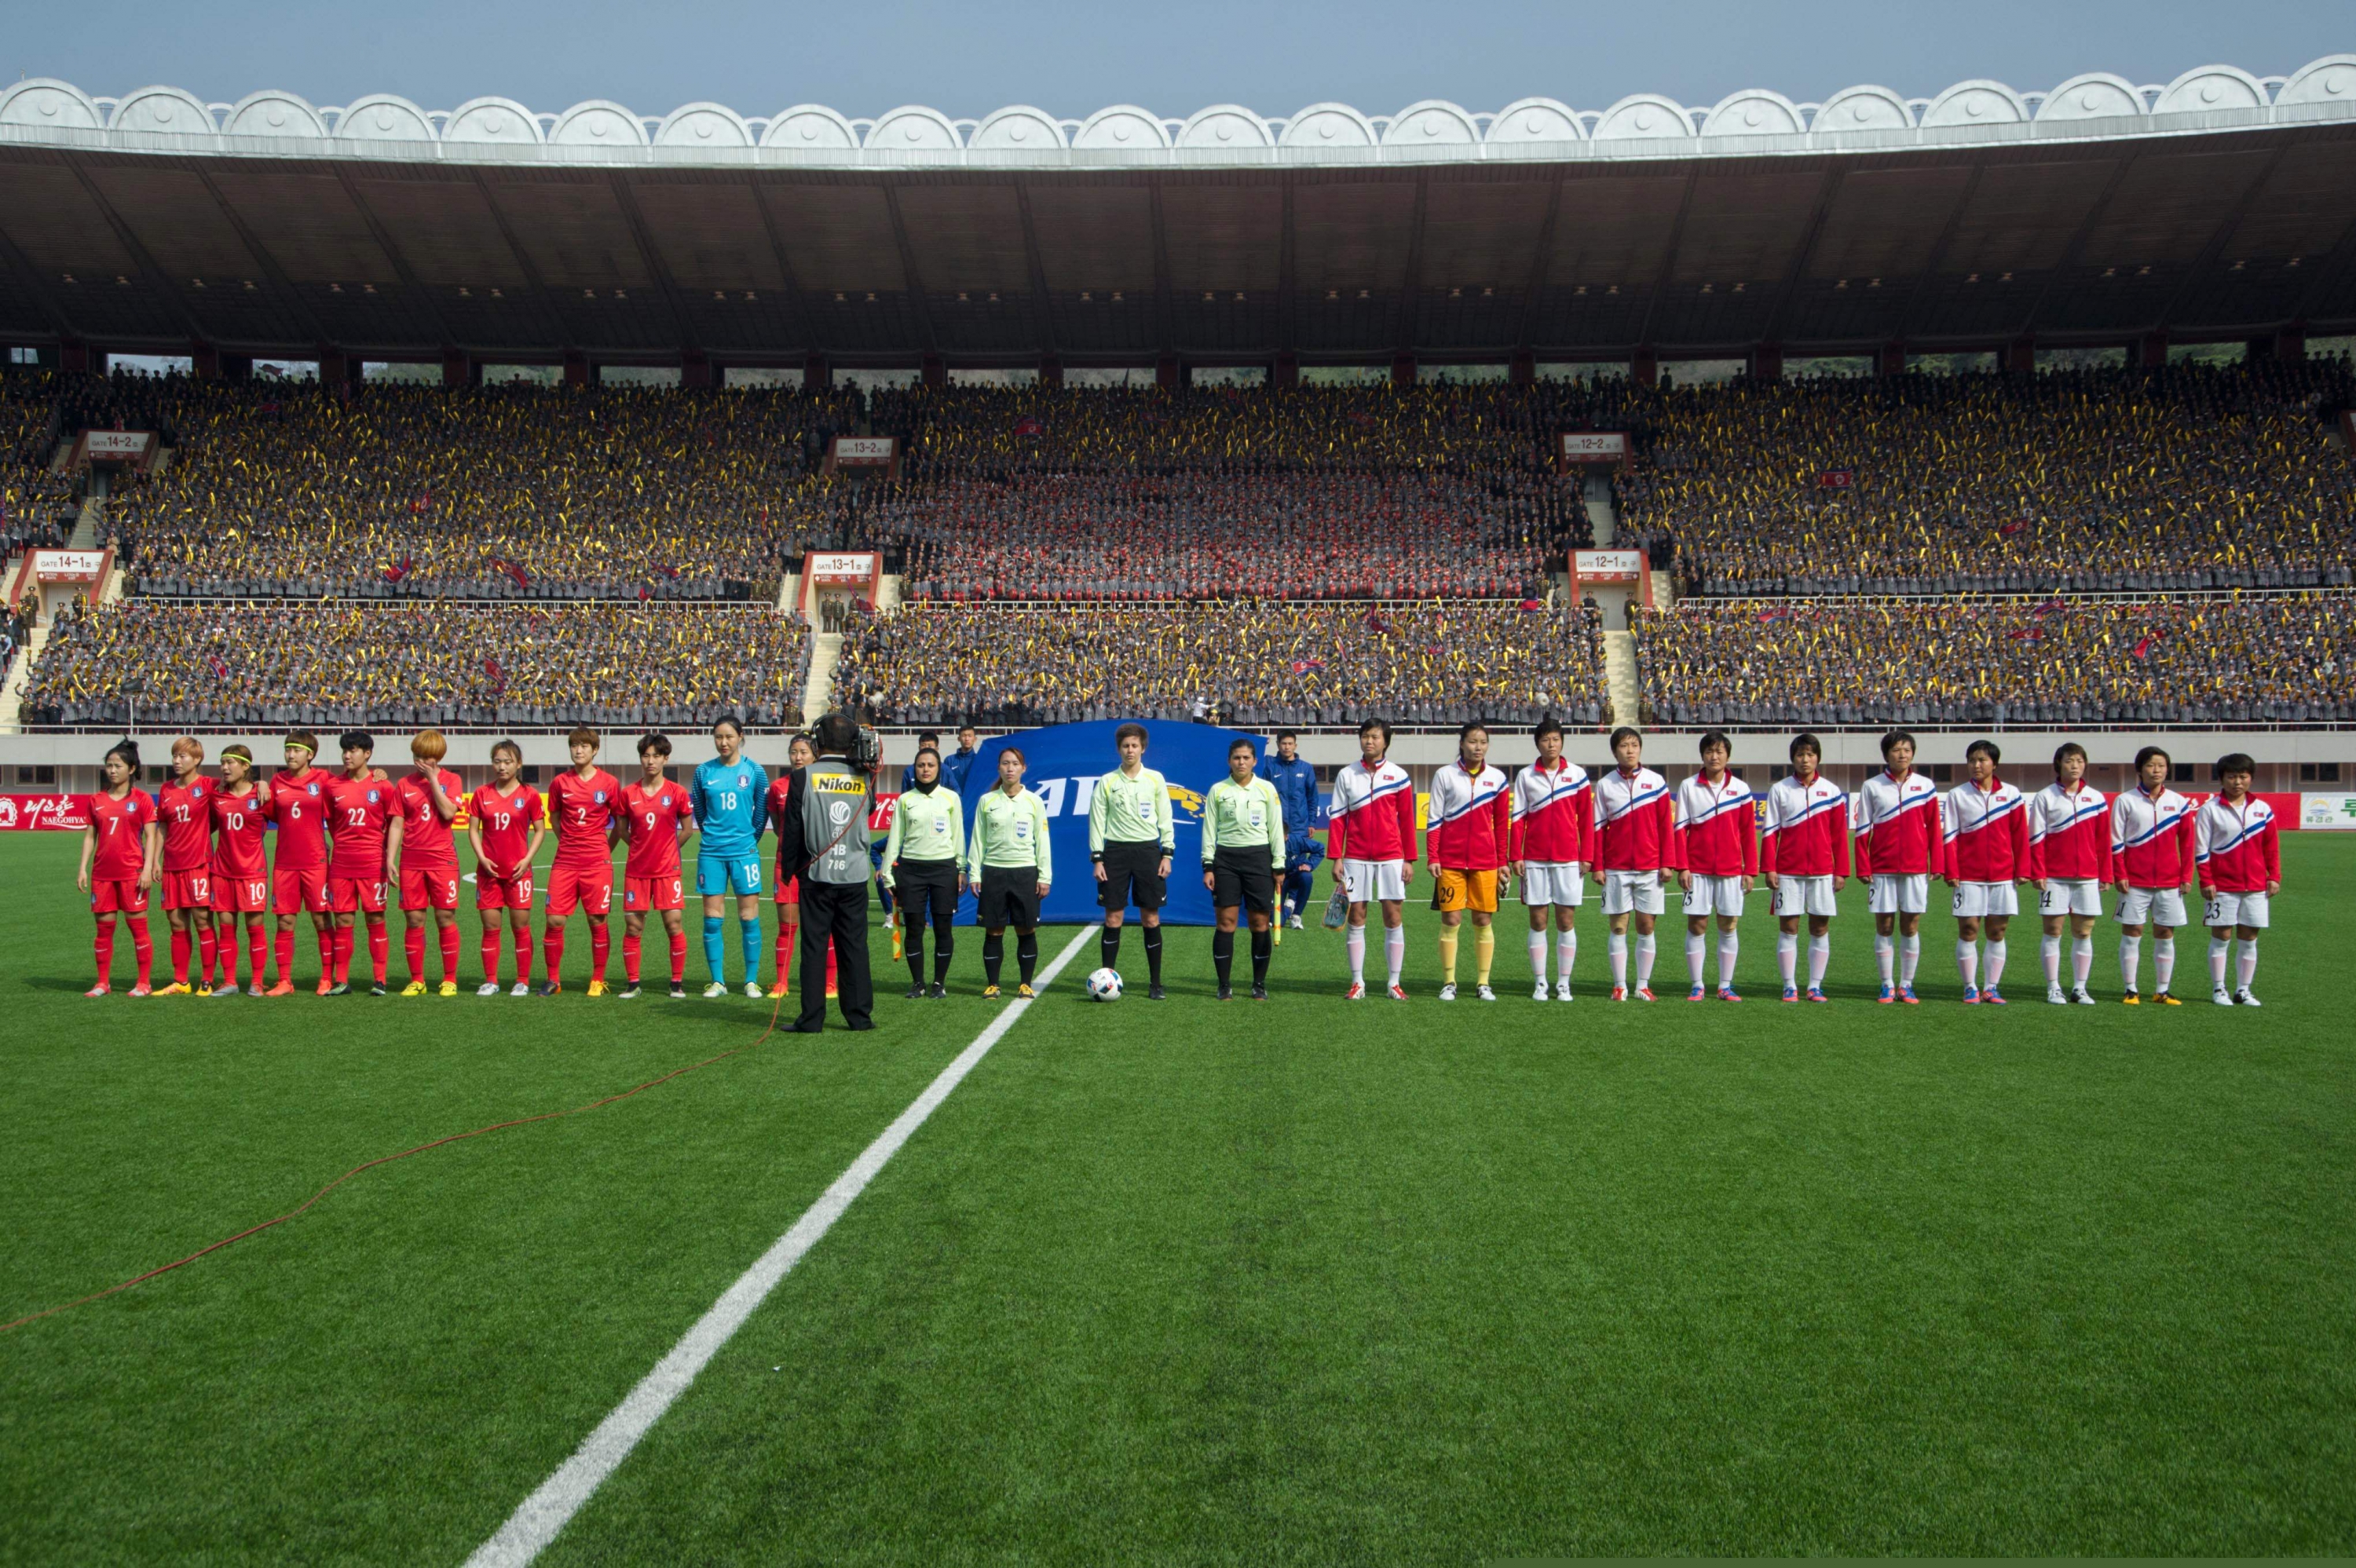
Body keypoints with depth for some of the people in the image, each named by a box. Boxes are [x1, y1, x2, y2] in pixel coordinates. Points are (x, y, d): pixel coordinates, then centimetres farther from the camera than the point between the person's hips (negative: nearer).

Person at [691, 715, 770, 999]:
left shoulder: (754, 770, 0)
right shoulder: (704, 771, 4)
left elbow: (762, 810, 7)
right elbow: (699, 810, 14)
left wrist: (750, 838, 9)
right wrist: (713, 834, 13)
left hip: (744, 851, -1)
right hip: (711, 853, 1)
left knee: (749, 918, 0)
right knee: (712, 919, 1)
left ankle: (752, 981, 8)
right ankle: (717, 981, 10)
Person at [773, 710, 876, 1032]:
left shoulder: (803, 777, -6)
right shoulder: (864, 778, 1)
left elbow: (792, 828, -5)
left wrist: (788, 869, 7)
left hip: (816, 874, -2)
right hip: (855, 875, 2)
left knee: (814, 947, 3)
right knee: (855, 947, 7)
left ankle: (812, 1018, 3)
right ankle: (860, 1015, 9)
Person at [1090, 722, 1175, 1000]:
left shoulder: (1155, 779, 5)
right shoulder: (1106, 782, 4)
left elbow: (1165, 819, 7)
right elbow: (1097, 821, 5)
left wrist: (1167, 854, 1)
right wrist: (1097, 859, -2)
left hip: (1148, 849, 0)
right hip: (1116, 850, 0)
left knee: (1151, 918, 0)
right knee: (1113, 918, -1)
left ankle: (1155, 984, 8)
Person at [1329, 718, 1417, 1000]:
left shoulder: (1399, 775, 3)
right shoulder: (1346, 775, 5)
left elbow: (1407, 820, 4)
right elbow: (1337, 819, 4)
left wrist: (1409, 859, 1)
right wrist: (1336, 858, -2)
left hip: (1391, 858, -1)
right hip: (1356, 858, 1)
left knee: (1393, 918, 0)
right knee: (1356, 919, 2)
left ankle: (1395, 983, 7)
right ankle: (1357, 982, 9)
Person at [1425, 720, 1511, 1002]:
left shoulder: (1497, 778, 6)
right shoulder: (1445, 775, 1)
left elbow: (1502, 823, 10)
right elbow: (1433, 820, 1)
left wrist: (1503, 861, 7)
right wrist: (1432, 858, -5)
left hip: (1485, 862, 2)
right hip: (1450, 861, -2)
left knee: (1483, 921, 3)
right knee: (1451, 920, -2)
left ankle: (1483, 983, 12)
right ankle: (1448, 983, 7)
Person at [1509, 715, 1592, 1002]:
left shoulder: (1577, 774, 3)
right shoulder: (1525, 776, 5)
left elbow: (1586, 818, 3)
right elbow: (1518, 819, 4)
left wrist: (1586, 856, -2)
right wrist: (1516, 856, -2)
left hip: (1568, 859, 0)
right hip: (1535, 860, 0)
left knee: (1566, 921, 2)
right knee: (1538, 921, 3)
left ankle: (1564, 983, 8)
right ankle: (1539, 983, 9)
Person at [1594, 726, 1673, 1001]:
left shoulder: (1656, 781, 3)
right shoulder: (1605, 785, 4)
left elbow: (1666, 824, 2)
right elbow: (1598, 828, 4)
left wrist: (1668, 862, -3)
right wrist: (1597, 866, -1)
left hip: (1650, 867, 0)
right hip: (1616, 868, 0)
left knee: (1646, 927, 3)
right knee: (1618, 927, 2)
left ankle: (1643, 985, 10)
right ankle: (1620, 986, 8)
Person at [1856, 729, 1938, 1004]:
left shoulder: (1925, 786, 5)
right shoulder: (1872, 786, 2)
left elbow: (1934, 828, 6)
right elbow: (1863, 830, 2)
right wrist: (1863, 868, -4)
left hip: (1916, 868, 1)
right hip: (1882, 868, -1)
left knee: (1910, 927, 3)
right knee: (1884, 927, 3)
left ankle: (1906, 986, 12)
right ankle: (1887, 986, 11)